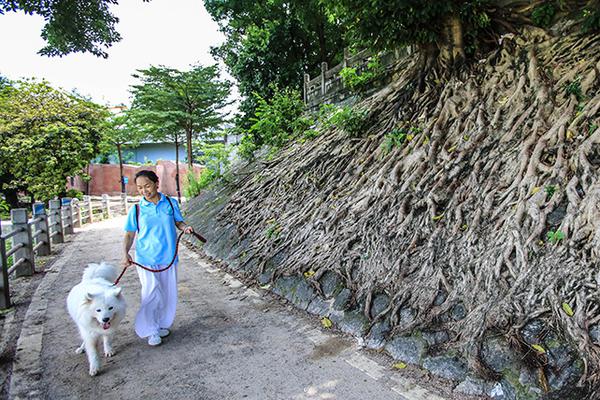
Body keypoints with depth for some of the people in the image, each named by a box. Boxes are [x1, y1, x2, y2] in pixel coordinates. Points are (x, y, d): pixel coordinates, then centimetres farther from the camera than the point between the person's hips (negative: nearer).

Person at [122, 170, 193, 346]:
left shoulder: (171, 203, 0)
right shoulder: (136, 209, -3)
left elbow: (178, 222, 9)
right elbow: (130, 234, 2)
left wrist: (185, 227, -13)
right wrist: (126, 253, -12)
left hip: (168, 257, 2)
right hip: (146, 259, -2)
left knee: (168, 294, 10)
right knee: (151, 294, -8)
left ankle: (163, 324, 32)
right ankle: (150, 331, 11)